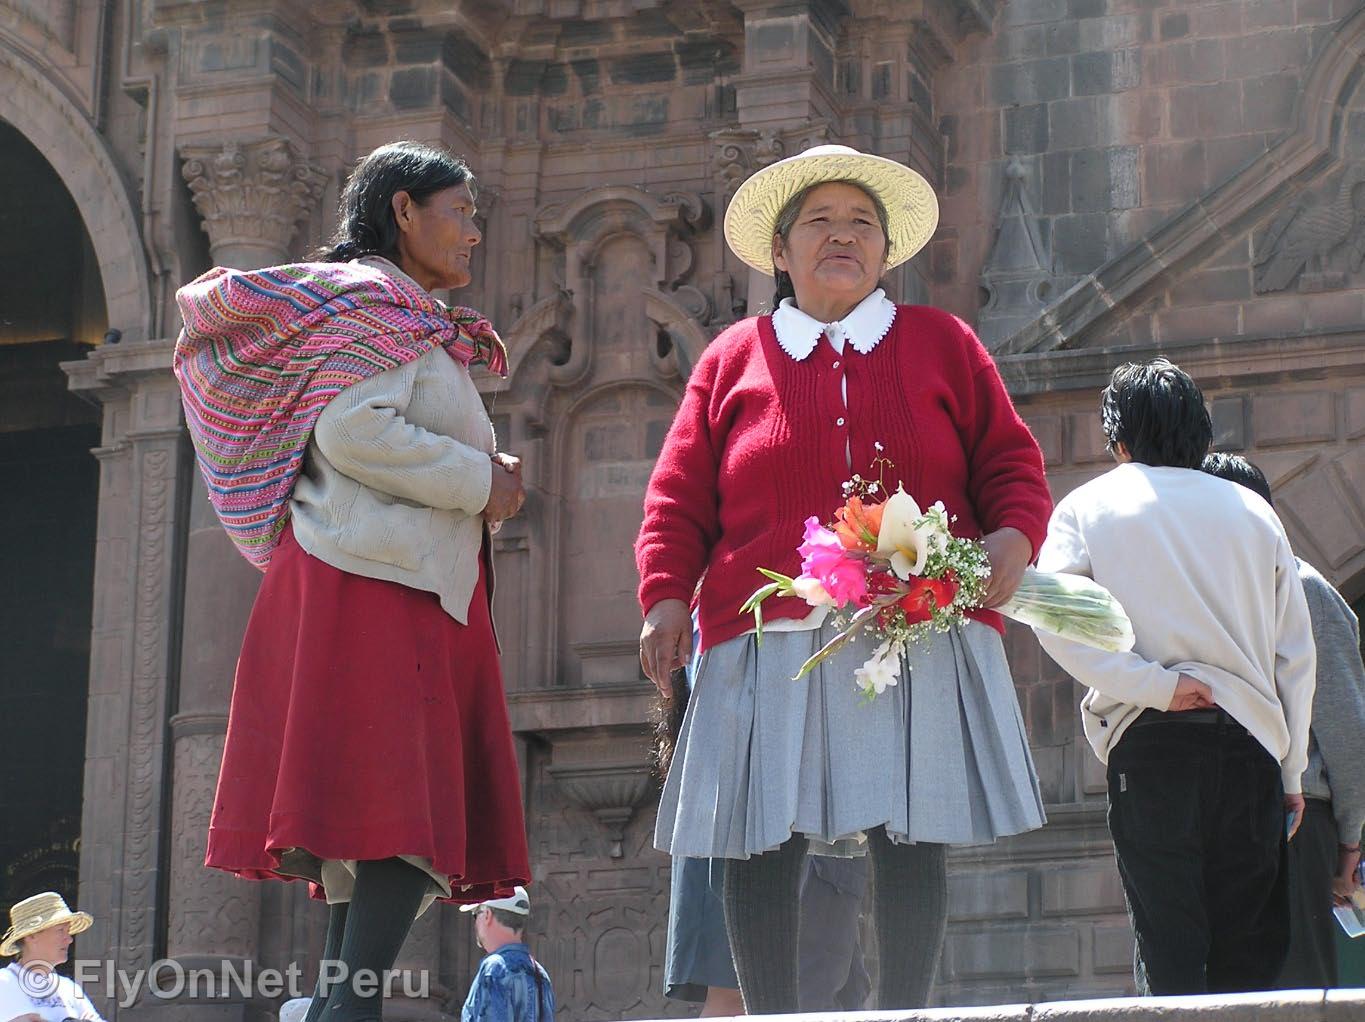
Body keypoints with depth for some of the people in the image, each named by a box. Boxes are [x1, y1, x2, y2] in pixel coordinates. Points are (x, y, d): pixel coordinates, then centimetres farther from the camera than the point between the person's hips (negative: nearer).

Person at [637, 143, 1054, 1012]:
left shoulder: (943, 343, 16)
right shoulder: (734, 358, 17)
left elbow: (1010, 460, 12)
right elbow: (680, 495, 13)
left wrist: (1014, 539, -8)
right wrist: (665, 597, 0)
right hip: (773, 642, 1)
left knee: (912, 838, -6)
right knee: (764, 845, -5)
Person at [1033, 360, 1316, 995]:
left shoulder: (1088, 507, 7)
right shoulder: (1253, 512, 13)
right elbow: (1297, 654, 11)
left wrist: (1157, 685, -10)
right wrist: (1292, 772, 14)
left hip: (1149, 743, -2)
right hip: (1249, 741, 2)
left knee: (1167, 948, -1)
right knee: (1249, 954, 6)